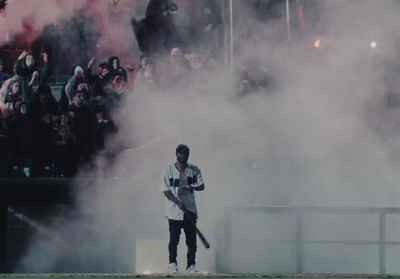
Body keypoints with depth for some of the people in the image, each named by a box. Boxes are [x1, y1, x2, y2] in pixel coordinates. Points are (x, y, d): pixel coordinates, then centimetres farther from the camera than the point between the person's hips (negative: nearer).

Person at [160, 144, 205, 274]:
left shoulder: (194, 169, 6)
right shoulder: (170, 170, -1)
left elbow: (202, 185, -1)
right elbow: (165, 190, -6)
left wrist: (191, 187, -23)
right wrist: (177, 202, -20)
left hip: (190, 210, 2)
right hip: (174, 210, -2)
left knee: (191, 239, 1)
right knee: (174, 239, -2)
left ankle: (191, 265, 8)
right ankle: (172, 264, 9)